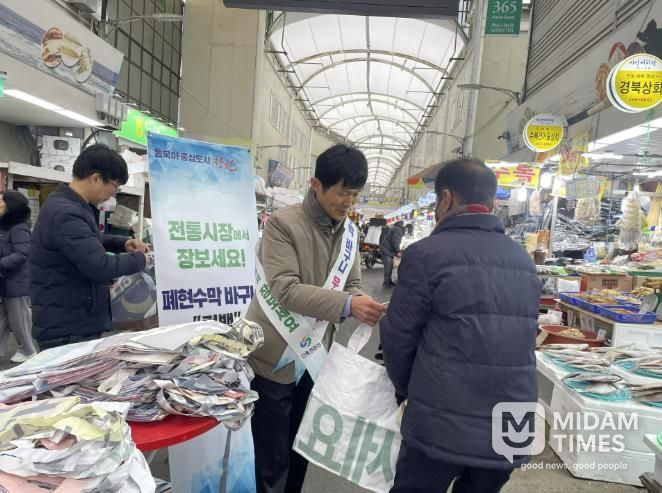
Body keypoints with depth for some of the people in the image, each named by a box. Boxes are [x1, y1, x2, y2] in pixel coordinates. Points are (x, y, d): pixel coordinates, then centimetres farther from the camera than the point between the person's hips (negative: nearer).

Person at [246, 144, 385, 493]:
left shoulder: (349, 232, 4)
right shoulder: (282, 223, -17)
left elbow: (351, 286, 6)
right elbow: (285, 289, -26)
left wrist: (362, 307, -17)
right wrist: (346, 305, -34)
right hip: (275, 358, -6)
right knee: (272, 458, 7)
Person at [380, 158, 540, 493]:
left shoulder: (426, 253, -12)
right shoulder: (524, 261, 7)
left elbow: (398, 336, -5)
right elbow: (523, 340, 14)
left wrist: (405, 389, 14)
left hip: (443, 426, -5)